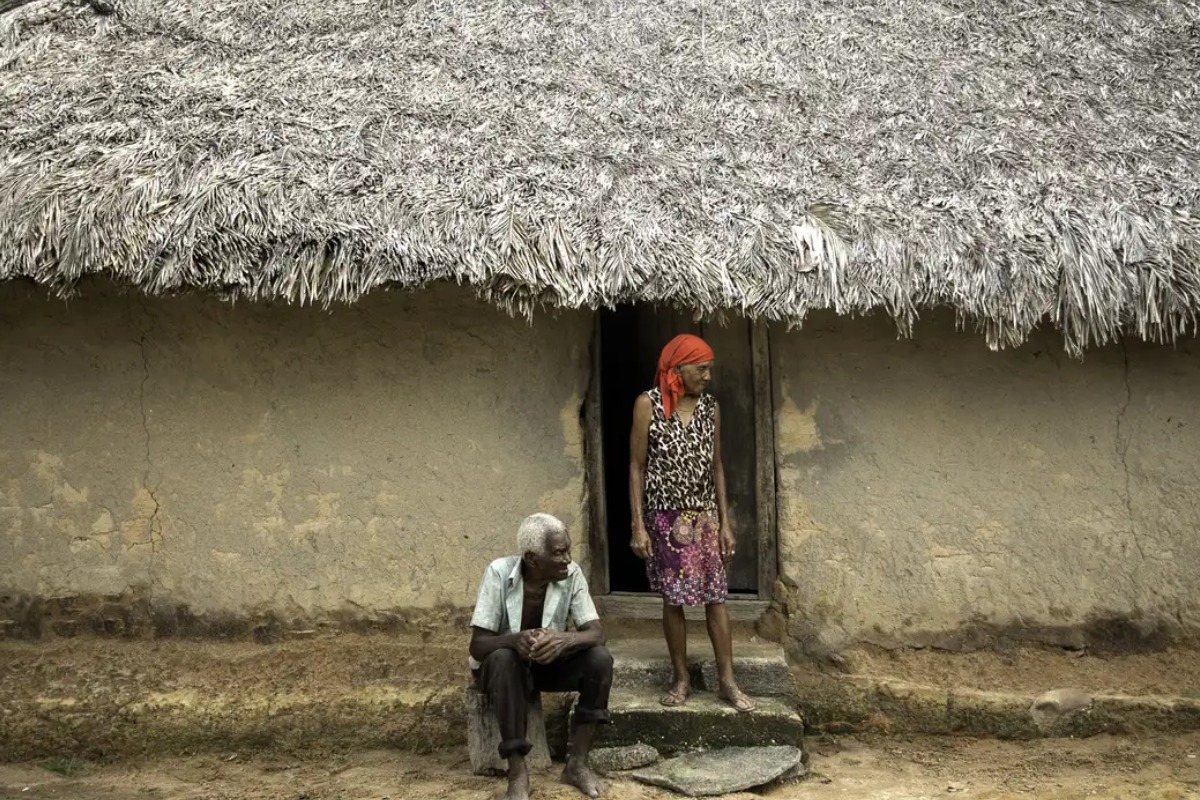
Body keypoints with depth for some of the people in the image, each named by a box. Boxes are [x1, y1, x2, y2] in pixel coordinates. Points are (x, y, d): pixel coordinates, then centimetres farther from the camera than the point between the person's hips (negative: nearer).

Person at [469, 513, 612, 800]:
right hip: (502, 663, -3)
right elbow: (477, 645, -26)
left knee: (600, 658, -24)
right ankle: (517, 770, -29)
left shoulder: (572, 574, -17)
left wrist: (564, 639, -44)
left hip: (549, 662, 3)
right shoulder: (499, 573, -25)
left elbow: (597, 632, -21)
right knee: (503, 658, -37)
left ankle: (577, 763, -14)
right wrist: (515, 639, -48)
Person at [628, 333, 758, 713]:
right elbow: (637, 467, -6)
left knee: (716, 597, 2)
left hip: (705, 516, 3)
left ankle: (727, 682, 10)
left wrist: (726, 523, 6)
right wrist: (638, 526, -10)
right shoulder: (649, 404, -7)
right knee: (673, 599, 5)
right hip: (666, 517, -3)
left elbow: (716, 467, 9)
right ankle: (681, 679, 18)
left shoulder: (710, 407, 4)